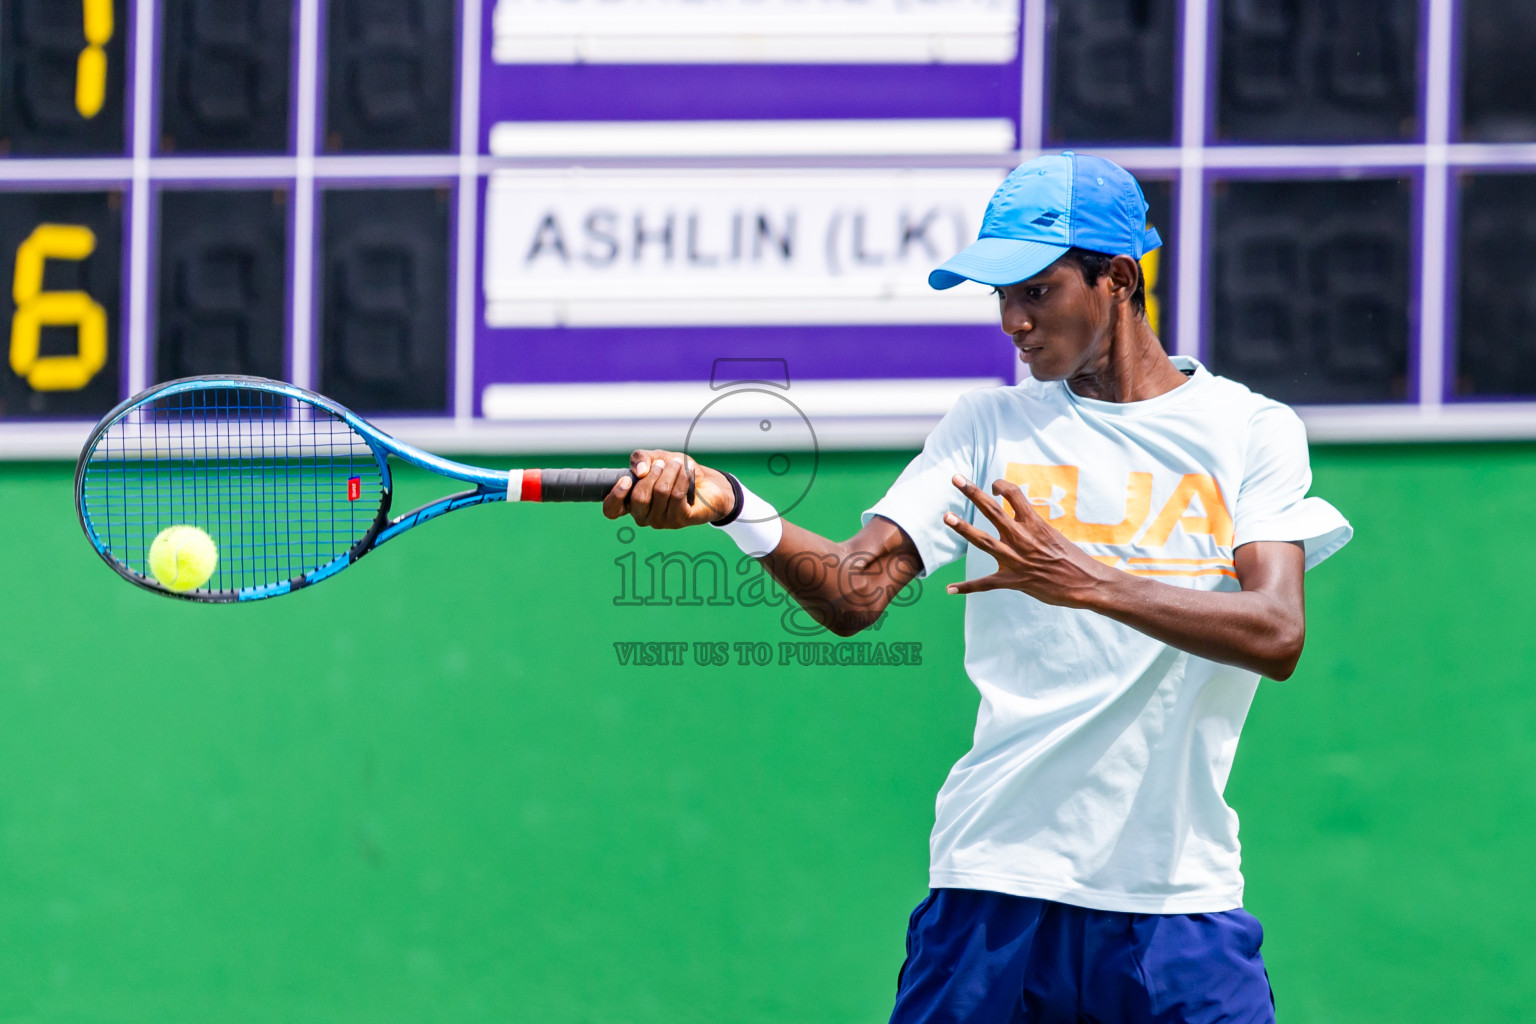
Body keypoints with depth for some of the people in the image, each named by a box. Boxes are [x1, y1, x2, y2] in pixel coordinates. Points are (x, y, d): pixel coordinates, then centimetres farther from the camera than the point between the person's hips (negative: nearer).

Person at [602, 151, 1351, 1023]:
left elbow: (1277, 635, -12)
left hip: (1181, 900, -1)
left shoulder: (1252, 431, 3)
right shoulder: (990, 426, 9)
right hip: (997, 885, 1)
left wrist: (1087, 581, -25)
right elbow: (855, 592, -4)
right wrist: (727, 504, -23)